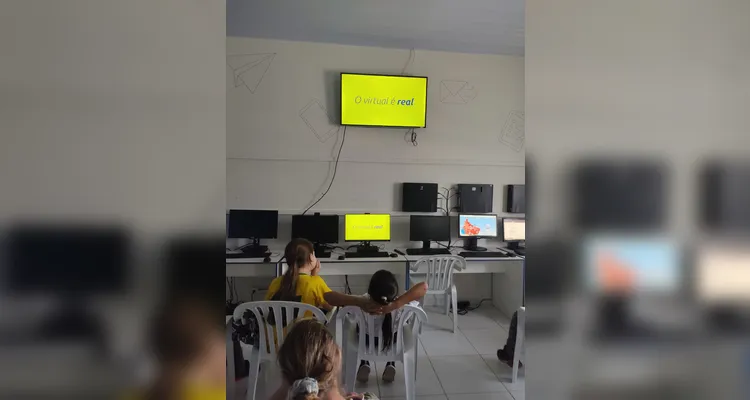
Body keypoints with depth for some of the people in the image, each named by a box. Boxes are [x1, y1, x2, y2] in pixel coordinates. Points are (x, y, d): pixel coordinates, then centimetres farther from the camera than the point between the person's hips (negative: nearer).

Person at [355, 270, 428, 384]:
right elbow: (424, 286, -47)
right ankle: (391, 365, 32)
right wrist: (396, 304, -54)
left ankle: (364, 364, 32)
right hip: (394, 341, 0)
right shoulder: (401, 307, -41)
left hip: (366, 341, 0)